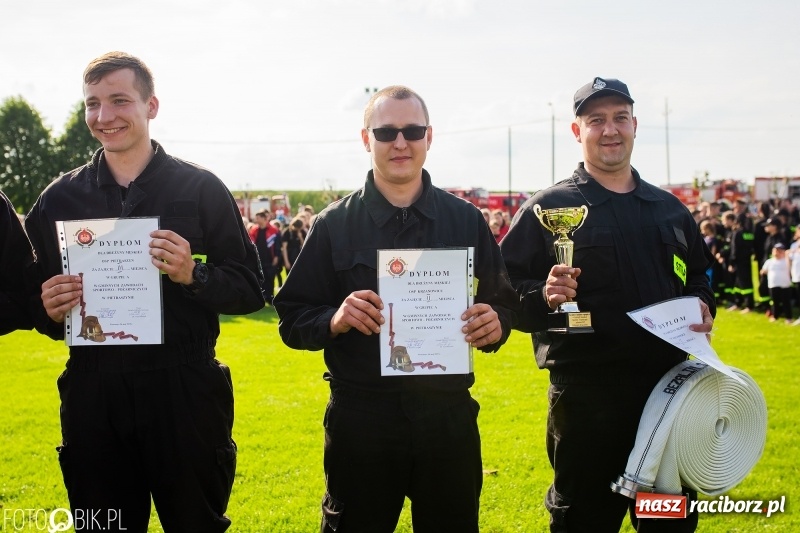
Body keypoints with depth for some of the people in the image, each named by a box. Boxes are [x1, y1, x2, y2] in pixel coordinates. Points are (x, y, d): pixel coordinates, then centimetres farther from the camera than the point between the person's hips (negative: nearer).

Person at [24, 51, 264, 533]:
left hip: (184, 392, -2)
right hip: (92, 397, 3)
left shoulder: (201, 189, 1)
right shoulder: (59, 199, 9)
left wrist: (193, 275, -18)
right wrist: (49, 312, -9)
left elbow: (250, 290, 0)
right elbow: (35, 300, 14)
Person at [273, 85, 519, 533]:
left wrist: (496, 323, -13)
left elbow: (504, 303, 10)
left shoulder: (467, 220, 5)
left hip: (448, 416, 2)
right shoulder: (334, 224, 1)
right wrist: (335, 320, -20)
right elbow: (293, 320, 1)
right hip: (360, 421, -1)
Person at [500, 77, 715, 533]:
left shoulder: (670, 209, 14)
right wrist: (543, 298, -26)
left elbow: (700, 274, 25)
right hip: (587, 397, -5)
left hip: (669, 386, 5)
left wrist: (704, 306, 4)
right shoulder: (548, 208, -2)